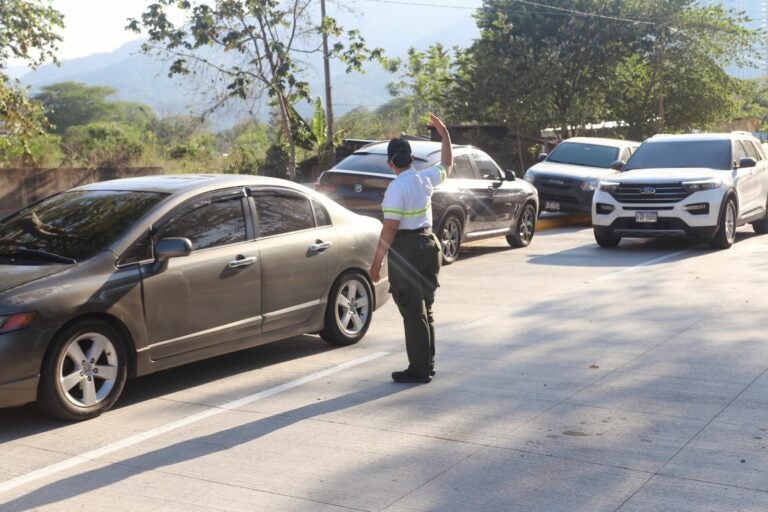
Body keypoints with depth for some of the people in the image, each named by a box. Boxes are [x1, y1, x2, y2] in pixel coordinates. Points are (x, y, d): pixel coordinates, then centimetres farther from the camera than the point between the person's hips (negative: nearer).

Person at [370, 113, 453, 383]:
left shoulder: (397, 187, -16)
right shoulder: (425, 178, 5)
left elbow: (390, 227, -20)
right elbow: (447, 164, 27)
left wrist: (377, 261, -16)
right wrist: (444, 133, 33)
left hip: (406, 248, -8)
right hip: (428, 242, 8)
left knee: (412, 312, -3)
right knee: (424, 310, 16)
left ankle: (418, 369, 1)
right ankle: (427, 364, 24)